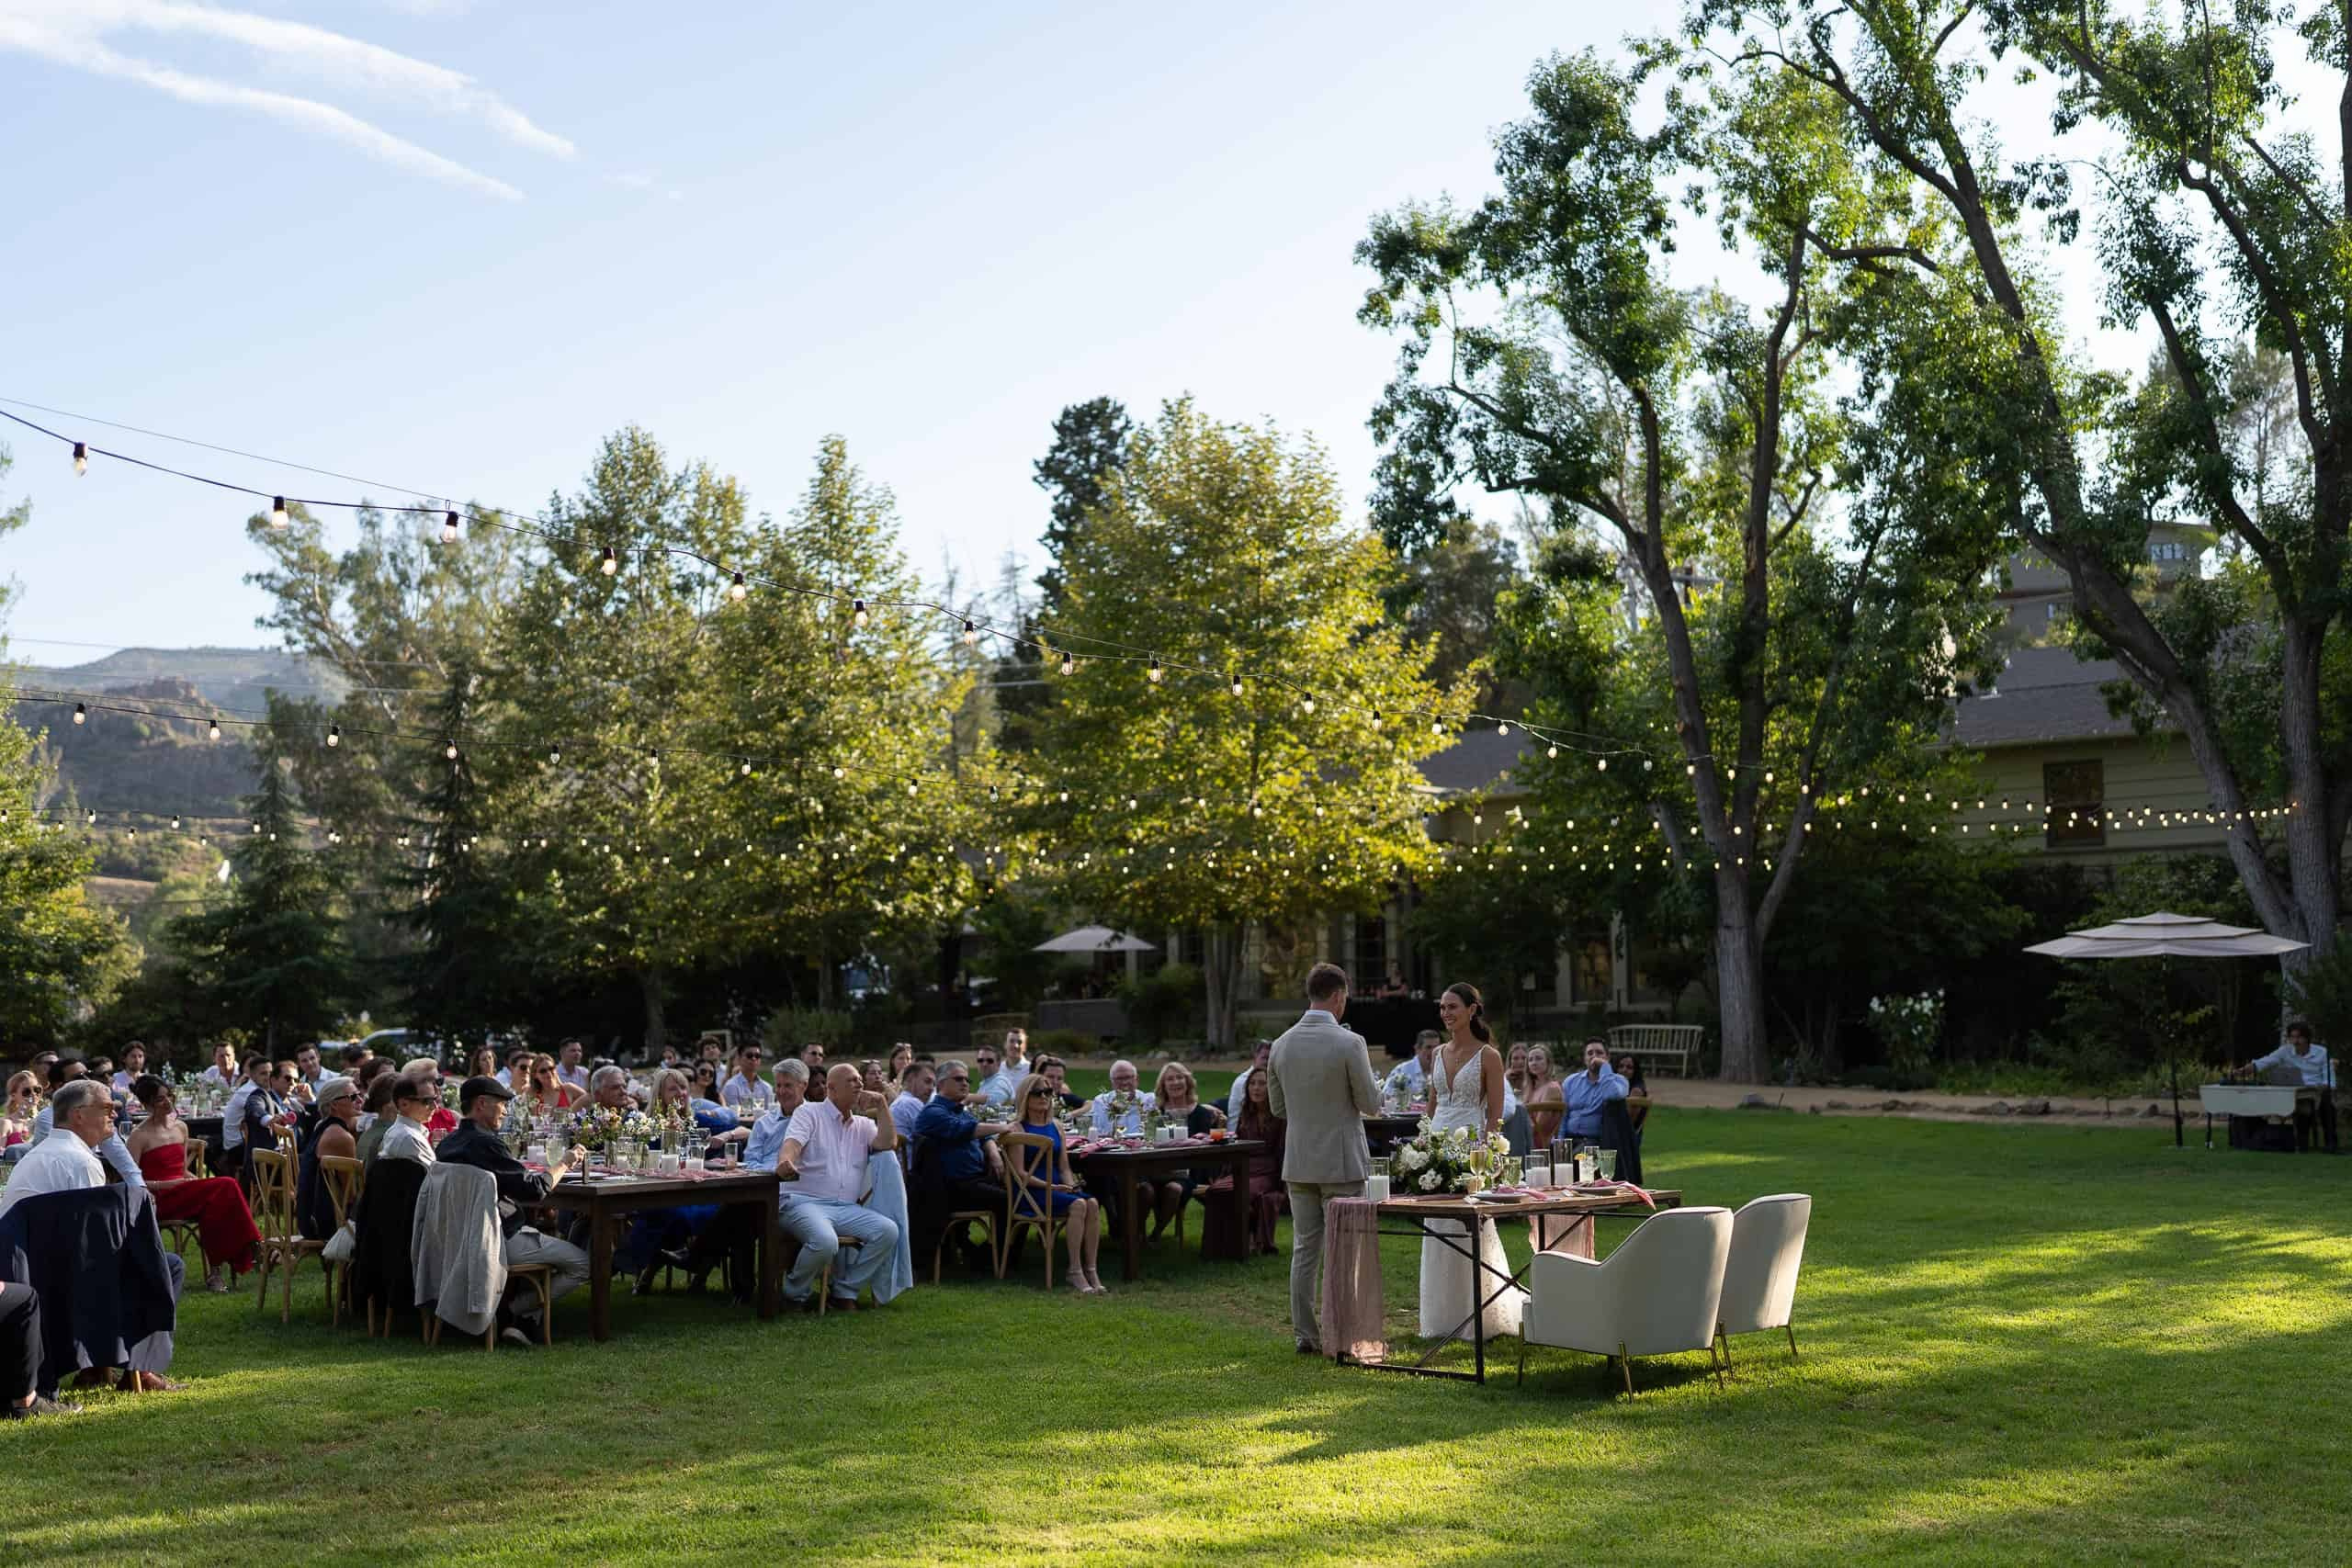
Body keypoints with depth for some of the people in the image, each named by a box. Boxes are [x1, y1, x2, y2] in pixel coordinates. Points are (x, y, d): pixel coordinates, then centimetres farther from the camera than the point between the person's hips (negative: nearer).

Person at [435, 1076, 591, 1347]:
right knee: (582, 1265, 1)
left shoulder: (446, 1144, 8)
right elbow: (534, 1189, -21)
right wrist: (564, 1163, -6)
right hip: (501, 1241, -9)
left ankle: (527, 1320, 13)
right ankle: (510, 1312, -1)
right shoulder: (484, 1143, -20)